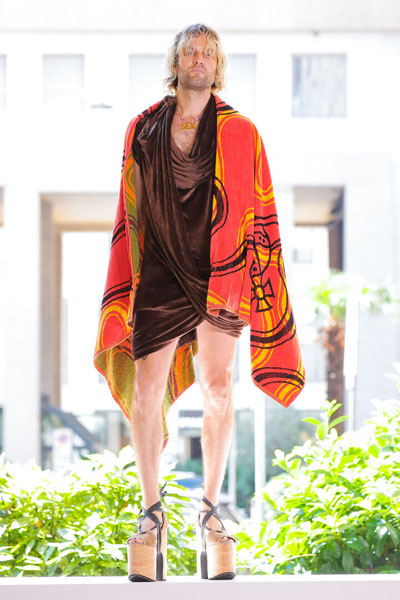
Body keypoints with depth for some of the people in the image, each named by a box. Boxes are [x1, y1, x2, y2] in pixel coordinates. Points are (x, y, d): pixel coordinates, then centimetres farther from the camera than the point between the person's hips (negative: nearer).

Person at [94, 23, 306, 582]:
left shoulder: (239, 133, 6)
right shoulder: (144, 130, 11)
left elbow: (258, 219, 4)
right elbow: (130, 216, 14)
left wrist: (250, 286, -4)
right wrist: (126, 289, 10)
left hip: (219, 271, -1)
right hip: (160, 271, 1)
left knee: (217, 388, -7)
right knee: (146, 391, -6)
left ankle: (210, 510, 5)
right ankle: (152, 511, 5)